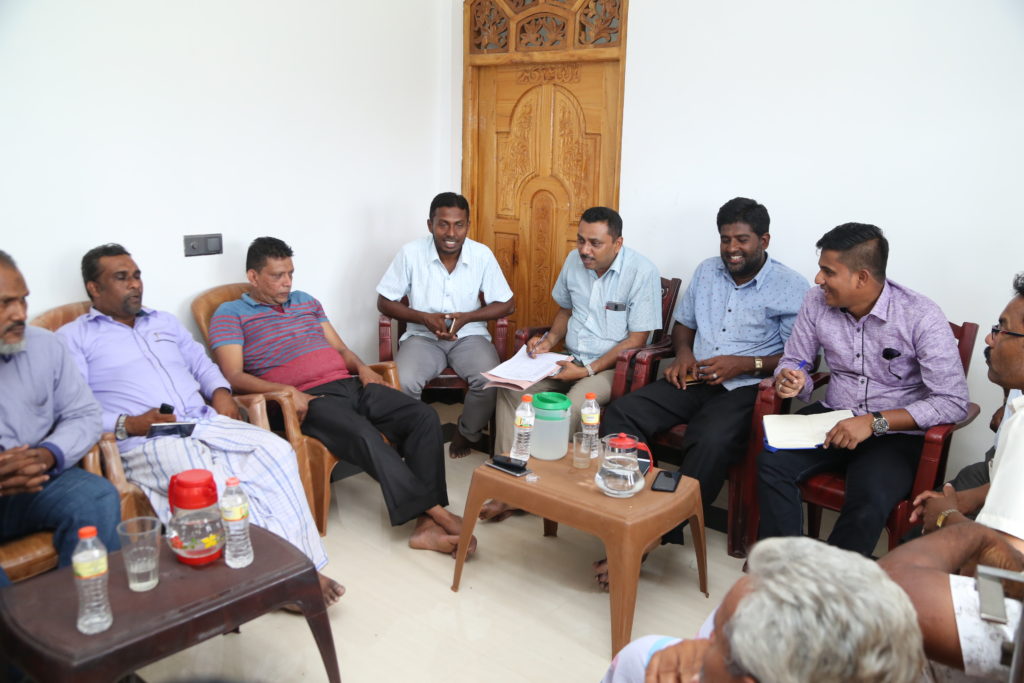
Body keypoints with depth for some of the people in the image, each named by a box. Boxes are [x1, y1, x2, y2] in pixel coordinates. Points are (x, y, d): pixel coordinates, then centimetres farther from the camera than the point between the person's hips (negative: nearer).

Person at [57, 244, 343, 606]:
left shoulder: (164, 322, 29)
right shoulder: (74, 338, 9)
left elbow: (201, 362, 28)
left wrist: (220, 391, 5)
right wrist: (127, 424, -17)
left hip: (205, 422, 6)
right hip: (146, 441, -5)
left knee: (276, 451, -21)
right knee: (210, 483, -34)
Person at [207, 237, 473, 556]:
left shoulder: (306, 301, 26)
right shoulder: (231, 315, 8)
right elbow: (233, 376, -6)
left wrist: (361, 367, 3)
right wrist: (286, 391, -21)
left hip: (349, 385, 6)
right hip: (308, 400, -6)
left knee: (424, 416, -17)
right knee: (363, 434, -36)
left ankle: (426, 525, -23)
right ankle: (435, 509, -27)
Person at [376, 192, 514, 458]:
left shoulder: (482, 255, -8)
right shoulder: (411, 253, -10)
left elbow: (507, 304, 0)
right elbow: (384, 302, -2)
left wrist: (467, 317, -15)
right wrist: (424, 318, -16)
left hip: (469, 335, 1)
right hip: (423, 336, 0)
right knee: (403, 383, -30)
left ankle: (468, 433, 4)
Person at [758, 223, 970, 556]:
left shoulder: (922, 316, -17)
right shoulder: (816, 302, -4)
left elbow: (953, 402, -17)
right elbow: (793, 361, 8)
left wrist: (874, 422, -27)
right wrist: (791, 380, -18)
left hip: (896, 432, -4)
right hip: (833, 417, 4)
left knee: (868, 499, -32)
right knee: (772, 462, -23)